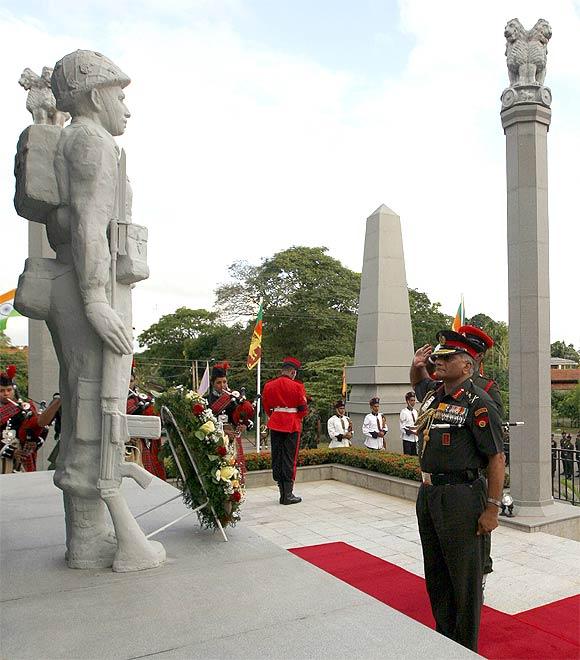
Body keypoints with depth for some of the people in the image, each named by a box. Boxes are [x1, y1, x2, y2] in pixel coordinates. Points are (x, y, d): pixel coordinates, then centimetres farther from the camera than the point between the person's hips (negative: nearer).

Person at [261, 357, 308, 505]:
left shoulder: (268, 386, 2)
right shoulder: (297, 386, -10)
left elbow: (266, 407, 9)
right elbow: (303, 409, -5)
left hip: (275, 425, 4)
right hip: (292, 426, -3)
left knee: (277, 458, 10)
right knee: (289, 459, 3)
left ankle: (282, 492, 16)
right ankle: (288, 495, 5)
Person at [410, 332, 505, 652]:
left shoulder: (478, 403, -15)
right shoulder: (433, 392, 7)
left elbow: (497, 459, -14)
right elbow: (417, 382, 32)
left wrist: (492, 509, -15)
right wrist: (417, 365, 9)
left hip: (460, 497, -8)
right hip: (428, 493, 8)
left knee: (464, 578, 7)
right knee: (435, 575, 19)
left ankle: (466, 648, 24)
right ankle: (444, 638, 37)